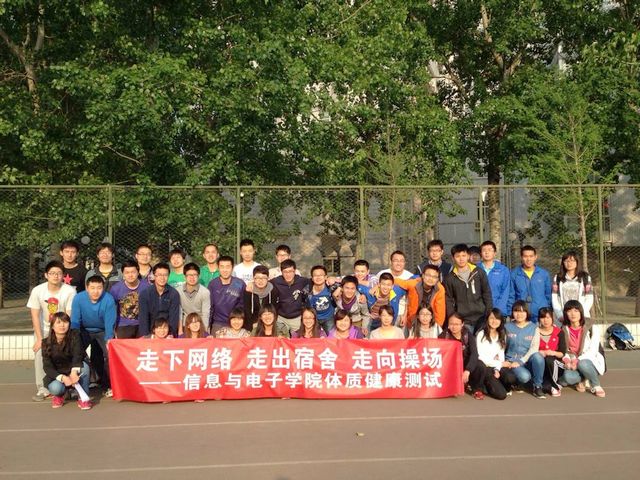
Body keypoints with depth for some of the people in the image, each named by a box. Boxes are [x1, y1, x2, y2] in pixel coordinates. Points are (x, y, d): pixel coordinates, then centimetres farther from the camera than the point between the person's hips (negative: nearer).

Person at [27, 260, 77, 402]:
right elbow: (35, 316, -12)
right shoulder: (37, 290, -15)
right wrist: (39, 338, -16)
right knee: (40, 354, -15)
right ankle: (42, 389, -4)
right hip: (43, 328, 2)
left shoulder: (70, 291, -22)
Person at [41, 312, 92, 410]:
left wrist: (74, 372, -43)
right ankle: (58, 395, 5)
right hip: (55, 376, 0)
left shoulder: (74, 336, -9)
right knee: (56, 387, -34)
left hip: (73, 373, 0)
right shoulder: (46, 343, -9)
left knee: (84, 366, -32)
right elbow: (47, 367, -15)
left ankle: (83, 397, -19)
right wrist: (63, 378, -33)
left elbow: (78, 354, -23)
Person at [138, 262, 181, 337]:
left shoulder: (174, 294, -3)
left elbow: (174, 317, -7)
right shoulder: (144, 294, -2)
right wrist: (145, 336, -19)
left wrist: (171, 334, -20)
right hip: (150, 332, 0)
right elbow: (143, 317, -7)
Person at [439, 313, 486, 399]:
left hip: (465, 364, 0)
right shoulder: (444, 336, -10)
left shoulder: (468, 335, -11)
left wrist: (467, 371, -36)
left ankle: (476, 389, 0)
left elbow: (474, 353, -23)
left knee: (480, 365, -30)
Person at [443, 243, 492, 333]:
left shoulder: (479, 272, 4)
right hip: (463, 320, -1)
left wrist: (490, 314, 0)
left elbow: (487, 294, 6)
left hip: (481, 317, 1)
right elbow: (449, 300, 4)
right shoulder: (449, 278, 2)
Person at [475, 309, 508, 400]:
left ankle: (494, 382, 6)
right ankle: (486, 384, 5)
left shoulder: (502, 336, 12)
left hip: (496, 367, 5)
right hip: (485, 368, -5)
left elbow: (501, 354, 8)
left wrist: (497, 369, -8)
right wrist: (500, 364, -8)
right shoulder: (481, 334, -8)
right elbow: (481, 356, -11)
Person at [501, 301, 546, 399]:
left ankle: (537, 387, -16)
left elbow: (534, 348, -8)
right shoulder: (507, 327, 4)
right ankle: (510, 381, 2)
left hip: (527, 360, 1)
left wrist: (521, 362, -17)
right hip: (512, 361, -1)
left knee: (537, 356, -35)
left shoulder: (534, 328, 2)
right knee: (524, 376, -34)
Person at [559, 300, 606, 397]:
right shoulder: (564, 329, 2)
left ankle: (596, 386, -9)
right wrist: (566, 359, -16)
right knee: (568, 378, -32)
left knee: (583, 364, -39)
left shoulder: (592, 327, -8)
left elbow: (593, 350, -14)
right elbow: (564, 349, 6)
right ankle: (581, 379, 5)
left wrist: (578, 360, -26)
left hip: (591, 361, -2)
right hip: (573, 363, 2)